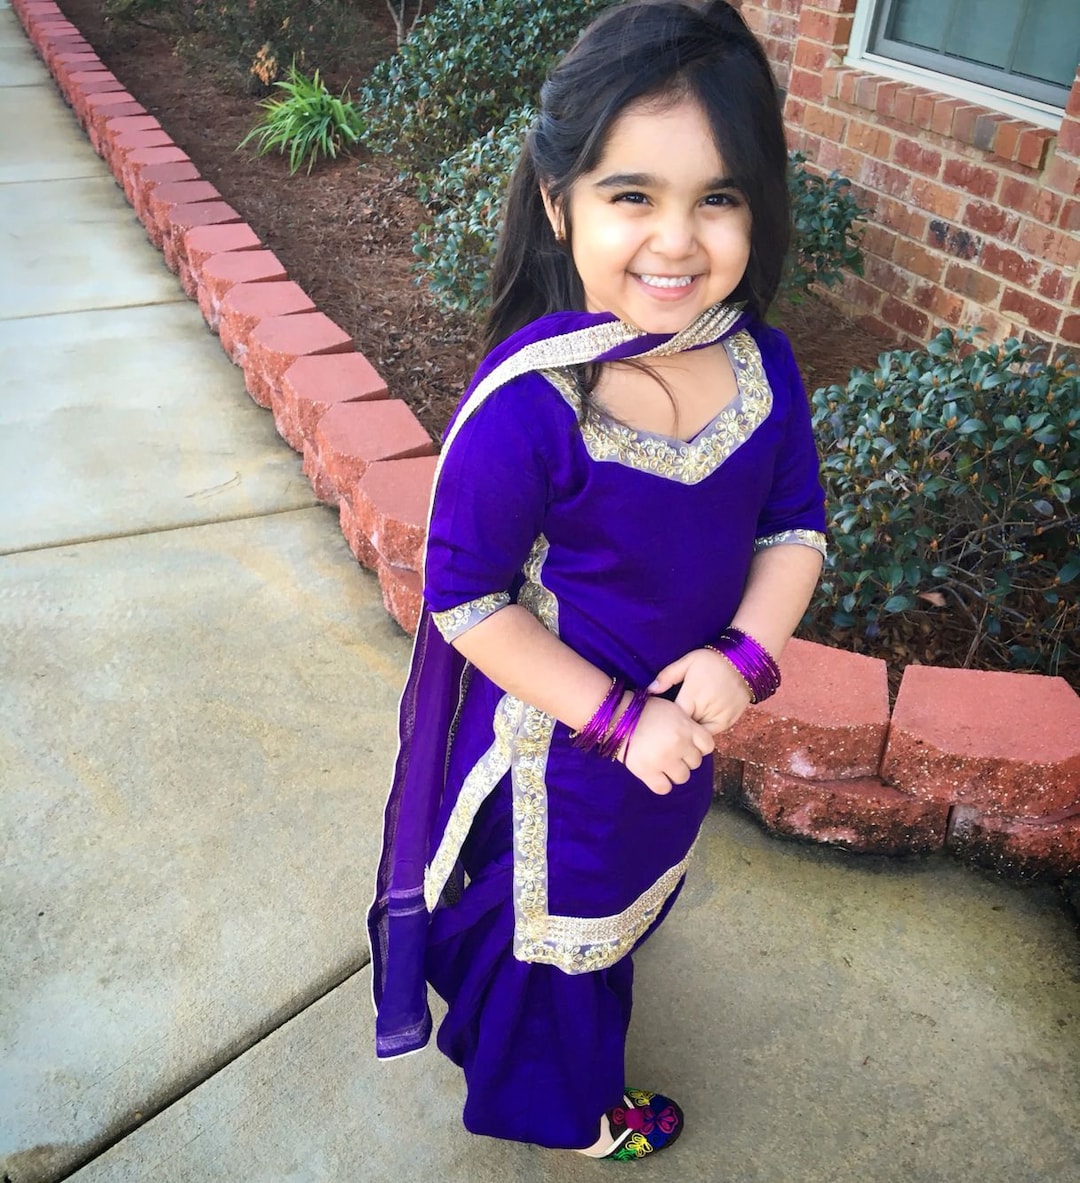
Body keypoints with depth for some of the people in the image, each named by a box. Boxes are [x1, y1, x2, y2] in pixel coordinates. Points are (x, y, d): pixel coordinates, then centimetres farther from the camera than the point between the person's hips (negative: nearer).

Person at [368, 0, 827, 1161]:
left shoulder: (763, 365, -15)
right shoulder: (528, 405, -32)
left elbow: (795, 527, -4)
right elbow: (466, 598, -24)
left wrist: (742, 655, -20)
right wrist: (618, 719, -22)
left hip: (685, 724, 5)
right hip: (558, 740, -5)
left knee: (633, 885, 33)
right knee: (557, 923, 22)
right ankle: (561, 1103, 55)